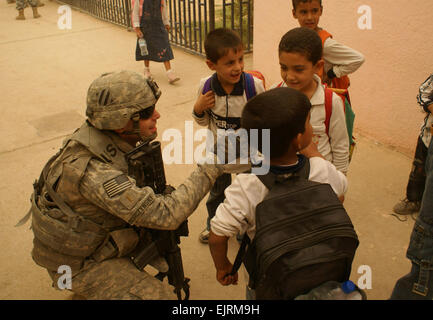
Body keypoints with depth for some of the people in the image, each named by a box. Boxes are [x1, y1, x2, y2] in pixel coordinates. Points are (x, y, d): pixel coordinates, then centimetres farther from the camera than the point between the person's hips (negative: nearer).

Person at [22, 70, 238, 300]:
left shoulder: (113, 138, -11)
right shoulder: (91, 171, -37)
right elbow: (165, 215, -37)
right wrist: (208, 170, -29)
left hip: (102, 229, 8)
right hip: (79, 261, -8)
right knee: (159, 295, -16)